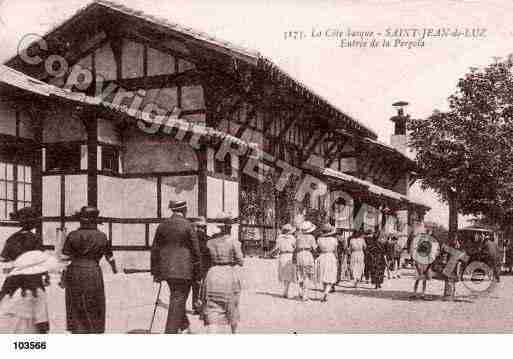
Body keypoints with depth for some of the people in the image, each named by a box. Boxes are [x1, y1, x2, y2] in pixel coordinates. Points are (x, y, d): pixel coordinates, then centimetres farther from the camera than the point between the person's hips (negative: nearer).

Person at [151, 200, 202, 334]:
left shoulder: (162, 226, 6)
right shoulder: (187, 225, -9)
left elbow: (155, 250, 8)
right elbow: (195, 250, -7)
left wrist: (155, 272, 14)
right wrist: (198, 271, 2)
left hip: (166, 269, 5)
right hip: (183, 269, -5)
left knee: (176, 298, 22)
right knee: (178, 301, 0)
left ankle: (184, 327, 30)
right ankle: (171, 331, -1)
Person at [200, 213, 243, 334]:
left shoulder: (210, 242, 2)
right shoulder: (233, 242, -7)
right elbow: (240, 262, -4)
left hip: (212, 275, 2)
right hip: (229, 275, -1)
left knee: (212, 311, 0)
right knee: (232, 309, 20)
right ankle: (234, 333, 39)